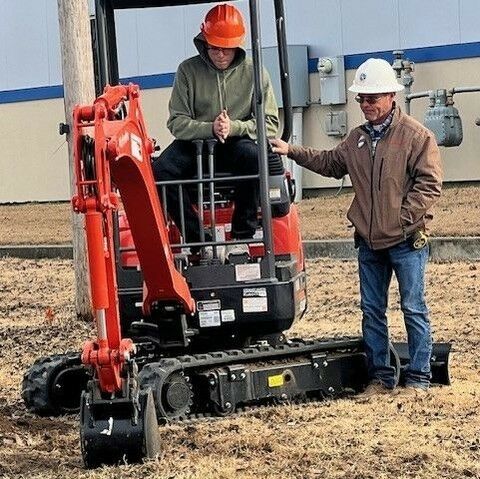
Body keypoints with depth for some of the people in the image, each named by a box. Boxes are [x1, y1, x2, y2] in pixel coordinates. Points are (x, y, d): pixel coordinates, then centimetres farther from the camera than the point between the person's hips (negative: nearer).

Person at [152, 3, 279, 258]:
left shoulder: (254, 72, -2)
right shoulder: (188, 70, -2)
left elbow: (270, 124, -4)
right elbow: (177, 123, -5)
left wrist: (234, 127, -21)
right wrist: (210, 129, -23)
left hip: (237, 143, -1)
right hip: (194, 142, 1)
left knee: (254, 157, -36)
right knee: (159, 171, -28)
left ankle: (242, 236, -24)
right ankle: (197, 237, -20)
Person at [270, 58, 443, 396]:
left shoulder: (416, 135, -9)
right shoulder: (357, 138, 11)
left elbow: (429, 183, -12)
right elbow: (331, 163, 26)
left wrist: (403, 219, -17)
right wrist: (292, 151, 19)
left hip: (407, 242, -6)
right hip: (369, 241, 7)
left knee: (414, 308, -1)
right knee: (372, 310, 10)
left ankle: (419, 377, 6)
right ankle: (380, 375, 18)